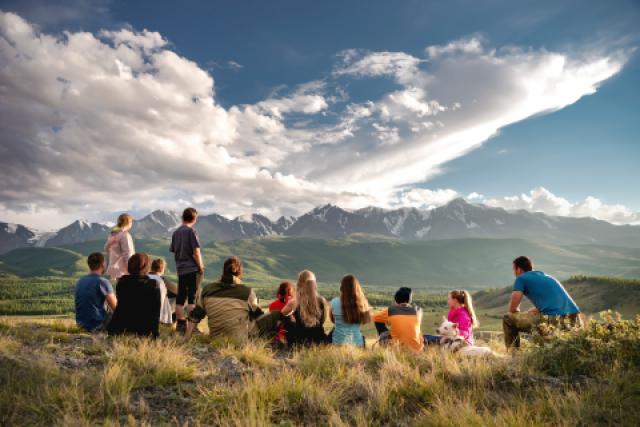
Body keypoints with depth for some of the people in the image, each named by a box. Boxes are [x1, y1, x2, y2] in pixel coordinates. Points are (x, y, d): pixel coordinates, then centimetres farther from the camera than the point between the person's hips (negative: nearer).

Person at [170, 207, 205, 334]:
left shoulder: (176, 232, 11)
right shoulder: (191, 231, -9)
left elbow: (174, 253, 15)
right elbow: (196, 252, -13)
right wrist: (201, 268, -6)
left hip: (181, 270, 6)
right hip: (193, 269, -6)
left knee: (180, 298, 9)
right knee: (193, 298, -2)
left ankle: (180, 325, 12)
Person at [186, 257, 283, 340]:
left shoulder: (206, 290, 1)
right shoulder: (247, 292, -7)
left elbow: (194, 317, 8)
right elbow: (258, 316, 7)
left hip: (215, 338, 5)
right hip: (239, 338, -5)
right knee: (277, 315, 0)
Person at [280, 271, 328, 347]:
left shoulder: (294, 302, -12)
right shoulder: (322, 301, -8)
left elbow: (282, 314, 10)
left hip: (300, 342, -2)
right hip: (320, 343, 2)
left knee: (287, 318, 23)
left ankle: (292, 345, 32)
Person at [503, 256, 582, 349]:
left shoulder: (521, 278, 6)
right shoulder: (545, 276, 29)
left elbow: (513, 309, 1)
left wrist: (520, 316, 23)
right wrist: (524, 315, 38)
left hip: (553, 320, -8)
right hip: (575, 322, 8)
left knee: (508, 319, 2)